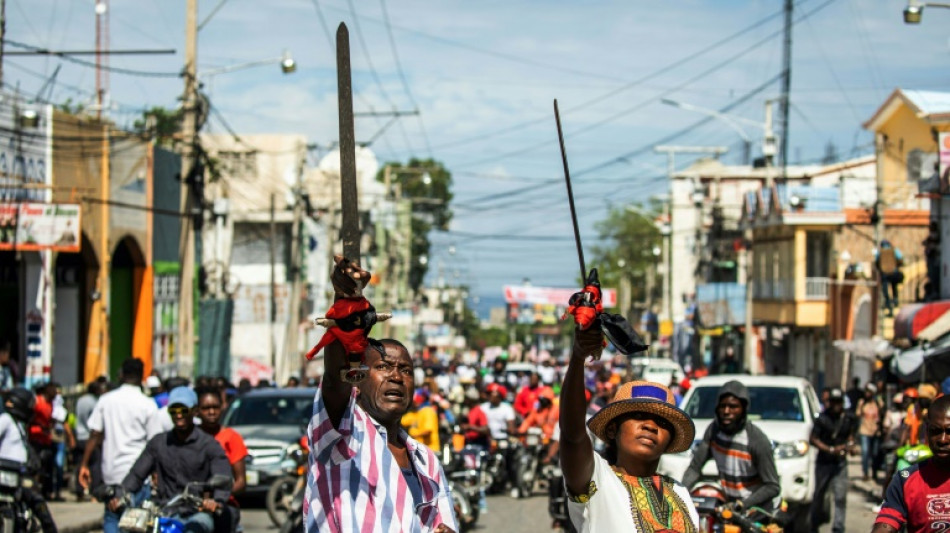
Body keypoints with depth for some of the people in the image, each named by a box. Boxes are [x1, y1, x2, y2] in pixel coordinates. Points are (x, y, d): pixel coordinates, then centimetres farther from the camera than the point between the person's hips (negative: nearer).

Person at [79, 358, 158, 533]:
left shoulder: (106, 400, 4)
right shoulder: (148, 404, -4)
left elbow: (94, 436, 3)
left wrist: (84, 464, 8)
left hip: (111, 471, 3)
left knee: (111, 518, 12)